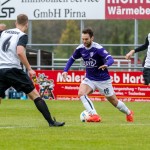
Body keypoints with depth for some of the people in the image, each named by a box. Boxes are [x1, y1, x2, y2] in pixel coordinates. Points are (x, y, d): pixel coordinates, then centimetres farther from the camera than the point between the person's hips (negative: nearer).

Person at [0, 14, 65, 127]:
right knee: (35, 95, 2)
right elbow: (20, 52, -17)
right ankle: (51, 121, 0)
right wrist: (29, 69, -13)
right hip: (13, 70, -5)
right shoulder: (22, 36, -2)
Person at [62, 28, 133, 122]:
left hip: (103, 79, -4)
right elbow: (72, 59, 11)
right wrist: (65, 71, -1)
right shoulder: (80, 49, -7)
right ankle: (95, 115, -26)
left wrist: (106, 65, -57)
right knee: (81, 93, -25)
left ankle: (129, 113, 37)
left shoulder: (98, 48, -23)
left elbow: (110, 59, -35)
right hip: (89, 79, 4)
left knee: (113, 101, 9)